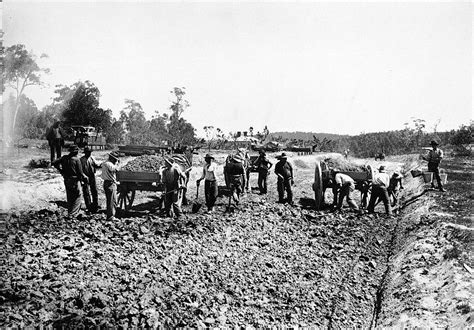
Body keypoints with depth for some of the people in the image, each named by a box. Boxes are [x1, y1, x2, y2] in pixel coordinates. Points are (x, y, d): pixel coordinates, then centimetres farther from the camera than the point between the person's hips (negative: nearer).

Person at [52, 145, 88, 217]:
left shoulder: (64, 158, 0)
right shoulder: (76, 160, -16)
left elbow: (54, 163, 2)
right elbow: (80, 172, -14)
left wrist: (60, 170, 11)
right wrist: (84, 178, 3)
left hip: (66, 180, 6)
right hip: (74, 181, -6)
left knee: (69, 197, 18)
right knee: (77, 197, 6)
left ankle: (70, 213, 26)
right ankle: (73, 214, 3)